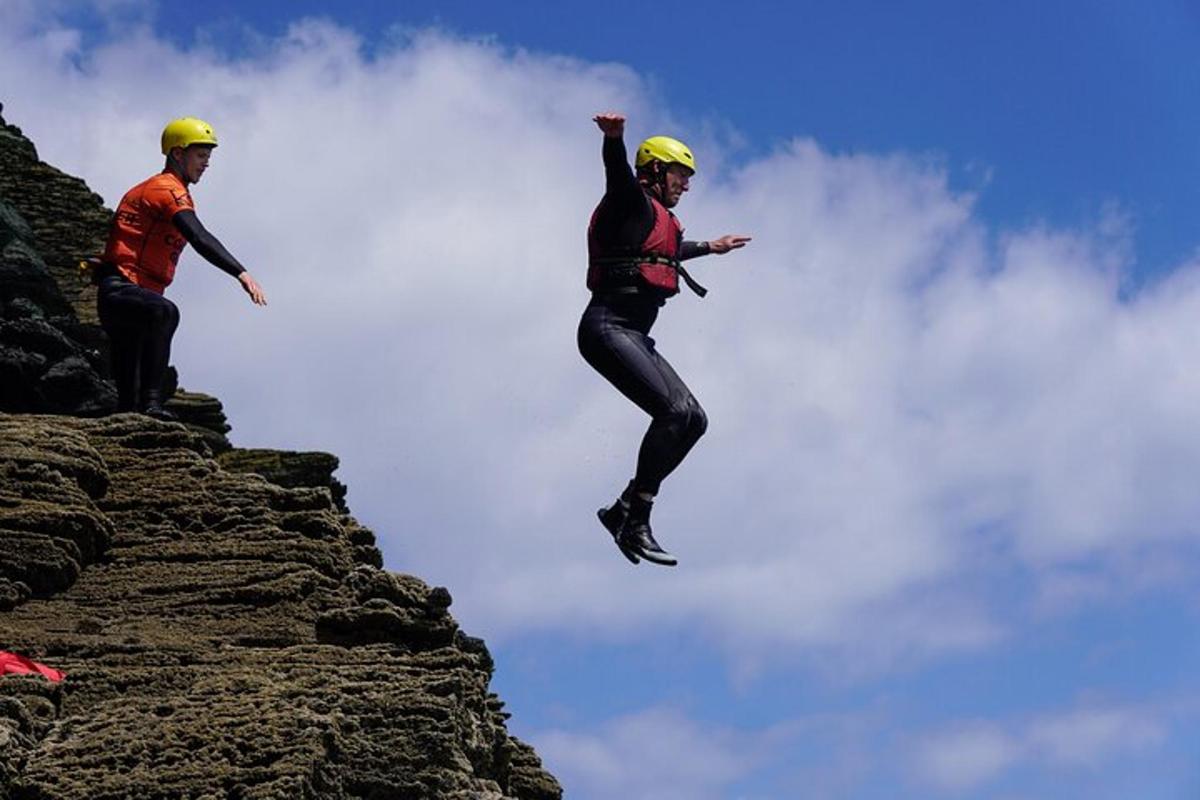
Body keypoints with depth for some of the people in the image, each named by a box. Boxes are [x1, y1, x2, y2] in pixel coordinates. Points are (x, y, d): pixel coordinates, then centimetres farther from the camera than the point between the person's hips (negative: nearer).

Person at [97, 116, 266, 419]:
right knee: (164, 313, -40)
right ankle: (151, 402, -41)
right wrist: (241, 274, -37)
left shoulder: (174, 191, 20)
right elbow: (200, 239, -28)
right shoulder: (168, 189, -12)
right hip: (120, 290, -11)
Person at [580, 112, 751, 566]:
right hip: (607, 328, -10)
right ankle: (636, 522, -21)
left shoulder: (660, 220, 26)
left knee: (693, 420, 3)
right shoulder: (632, 201, -1)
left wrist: (709, 247, 64)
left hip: (635, 337, 10)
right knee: (674, 411, -23)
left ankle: (623, 510, 3)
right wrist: (613, 137, -46)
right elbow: (617, 169, -25)